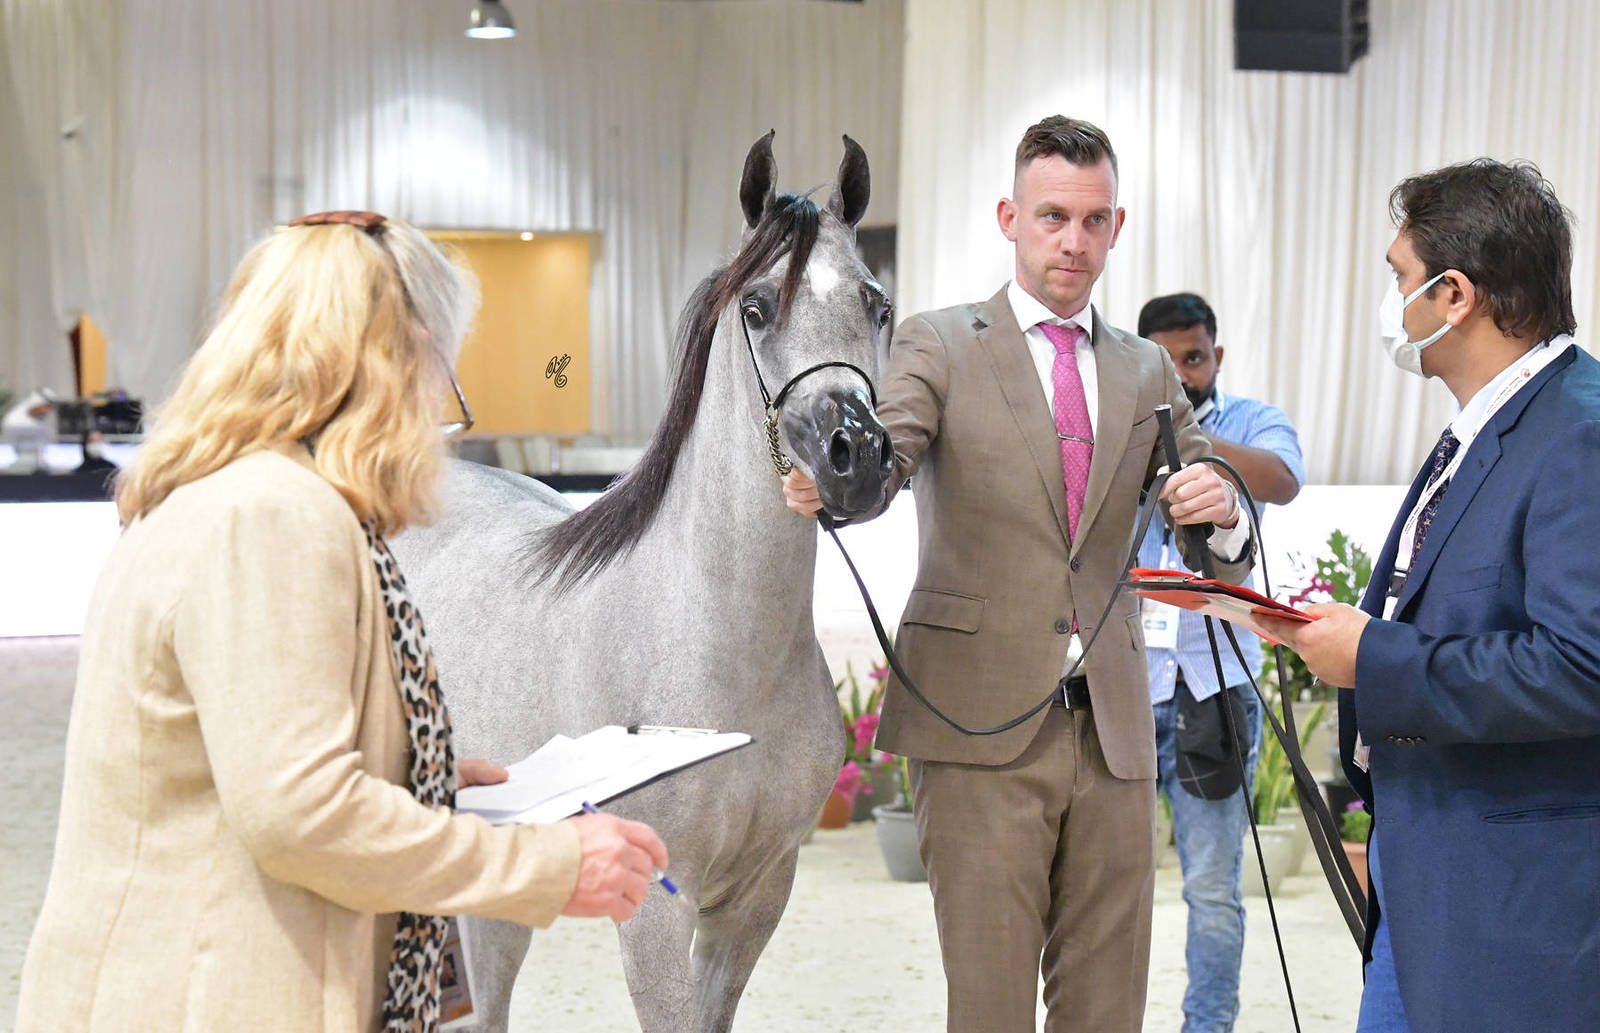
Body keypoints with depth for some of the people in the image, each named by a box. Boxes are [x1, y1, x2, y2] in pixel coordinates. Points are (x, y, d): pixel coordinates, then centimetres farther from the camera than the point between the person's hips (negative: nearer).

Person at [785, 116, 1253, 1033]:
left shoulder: (1146, 372, 15)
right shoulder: (939, 346, 5)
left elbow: (1227, 548, 9)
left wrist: (1223, 509, -16)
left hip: (1113, 728, 4)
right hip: (981, 724, -4)